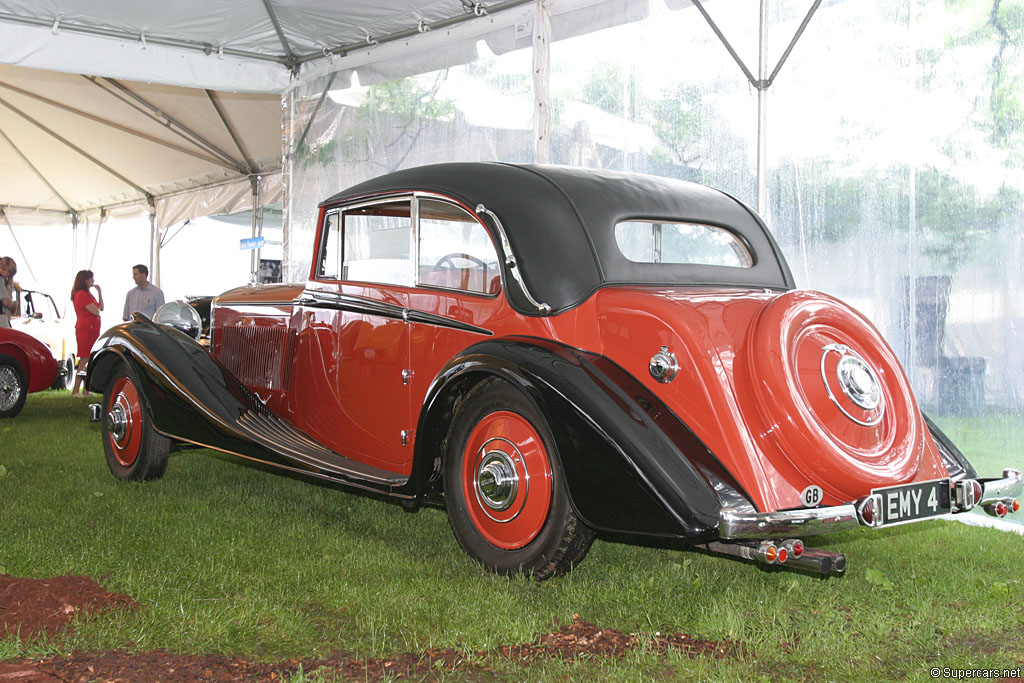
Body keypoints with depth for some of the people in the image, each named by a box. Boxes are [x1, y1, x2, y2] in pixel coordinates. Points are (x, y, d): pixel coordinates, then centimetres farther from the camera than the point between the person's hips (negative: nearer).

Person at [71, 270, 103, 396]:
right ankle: (75, 391, -10)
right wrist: (96, 308, 5)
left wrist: (99, 292, 11)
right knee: (84, 360, -11)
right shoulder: (81, 294, -12)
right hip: (85, 330, -10)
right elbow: (95, 311, -17)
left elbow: (101, 308, 16)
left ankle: (85, 391, 11)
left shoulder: (88, 294, 19)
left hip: (92, 331, 10)